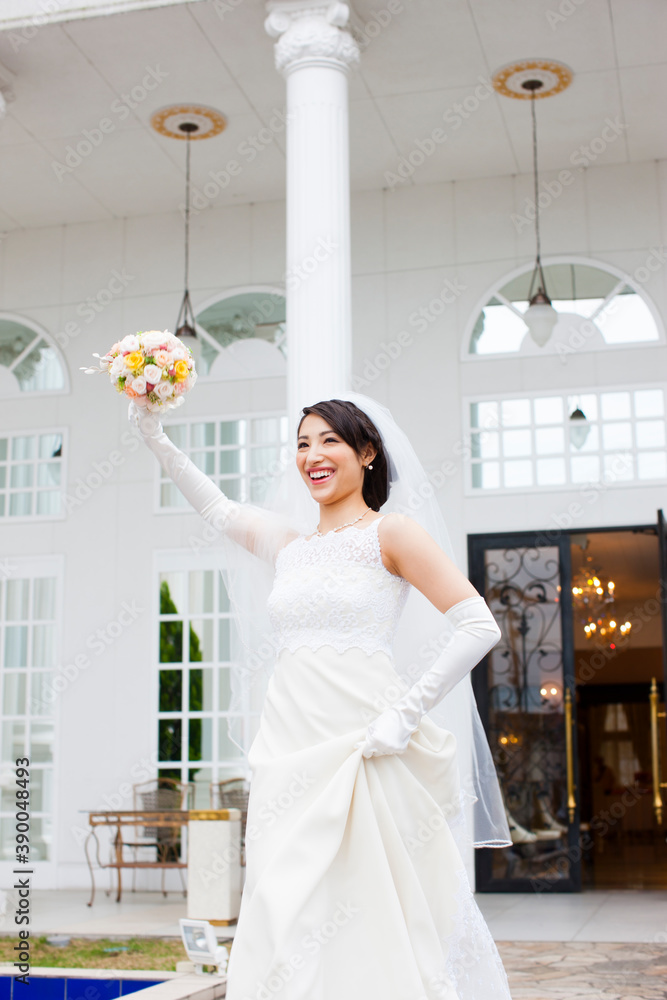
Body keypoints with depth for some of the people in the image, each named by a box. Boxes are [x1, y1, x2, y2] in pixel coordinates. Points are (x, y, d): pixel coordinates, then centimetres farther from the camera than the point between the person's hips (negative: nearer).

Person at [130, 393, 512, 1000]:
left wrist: (404, 715, -14)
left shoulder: (390, 534, 0)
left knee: (372, 934, -6)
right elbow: (217, 509, 33)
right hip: (289, 757, 6)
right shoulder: (290, 547, 18)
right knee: (288, 929, 3)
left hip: (361, 753, -6)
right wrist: (153, 434, 29)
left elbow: (477, 626, -8)